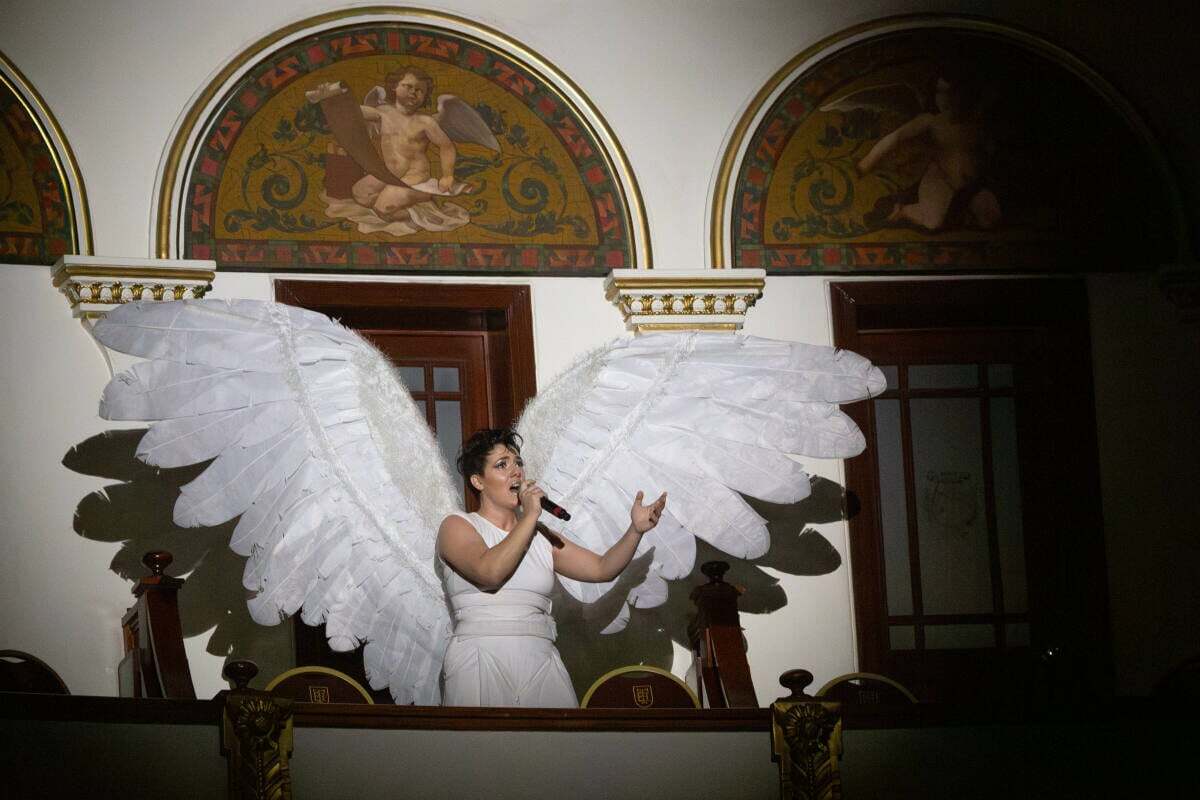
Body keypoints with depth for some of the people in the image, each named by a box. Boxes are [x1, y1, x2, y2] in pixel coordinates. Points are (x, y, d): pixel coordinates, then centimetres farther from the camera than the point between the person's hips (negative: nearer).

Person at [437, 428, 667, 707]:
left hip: (541, 663, 4)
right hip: (481, 666, -4)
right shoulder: (457, 526, 5)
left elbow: (602, 568, 13)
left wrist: (636, 530, -3)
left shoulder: (541, 538, 20)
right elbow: (489, 573, -15)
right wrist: (530, 516, -8)